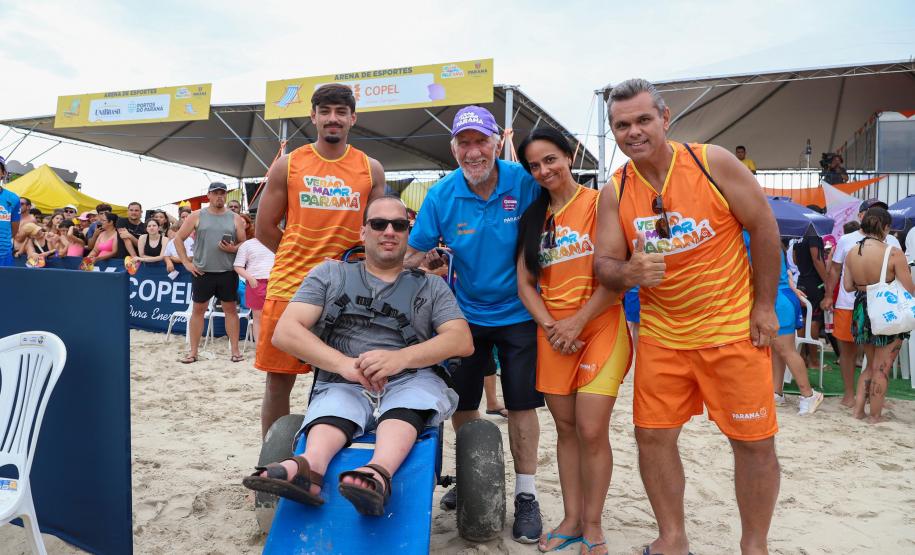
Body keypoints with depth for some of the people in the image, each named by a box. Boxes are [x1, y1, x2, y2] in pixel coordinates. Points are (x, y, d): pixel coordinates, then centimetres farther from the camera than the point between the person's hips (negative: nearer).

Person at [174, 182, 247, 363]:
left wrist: (233, 249, -14)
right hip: (202, 272, 0)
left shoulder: (235, 218, 6)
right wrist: (186, 262, -2)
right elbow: (178, 239, 5)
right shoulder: (197, 216, 3)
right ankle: (193, 352, 14)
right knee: (198, 310, 6)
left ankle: (235, 350, 10)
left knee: (231, 309, 4)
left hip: (228, 272, 0)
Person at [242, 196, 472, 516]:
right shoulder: (331, 274, 18)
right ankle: (310, 466, -60)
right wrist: (344, 363, -14)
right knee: (332, 404, -34)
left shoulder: (431, 287, 19)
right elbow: (285, 332, 5)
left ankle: (378, 472, -59)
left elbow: (462, 340, 2)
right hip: (342, 384, 1)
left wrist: (401, 358, -18)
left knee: (411, 399, -35)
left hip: (411, 380, 0)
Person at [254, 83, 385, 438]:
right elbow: (264, 229, 9)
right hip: (289, 286, 0)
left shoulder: (371, 170, 7)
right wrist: (300, 257, 6)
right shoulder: (288, 165, 6)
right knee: (278, 381, 5)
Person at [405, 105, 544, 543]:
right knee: (460, 404, 12)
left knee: (521, 405, 3)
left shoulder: (525, 183, -15)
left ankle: (526, 496, 19)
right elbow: (414, 252, -3)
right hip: (465, 313, 3)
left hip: (517, 313, -2)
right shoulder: (442, 195, -10)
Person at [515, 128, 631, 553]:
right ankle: (571, 518, 23)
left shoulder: (598, 203, -4)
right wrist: (550, 326, -6)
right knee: (566, 429, 10)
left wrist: (577, 322, -12)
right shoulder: (534, 216, 12)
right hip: (553, 334, 5)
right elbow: (524, 282, 8)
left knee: (592, 431, -6)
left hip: (599, 327, -4)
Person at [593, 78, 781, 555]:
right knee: (652, 435, 4)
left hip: (734, 328, -2)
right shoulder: (614, 193, -2)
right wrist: (627, 272, -27)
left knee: (755, 441, 3)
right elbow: (603, 265, -3)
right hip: (660, 334, 3)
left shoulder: (713, 162, -11)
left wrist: (764, 307, -6)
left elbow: (764, 227, -5)